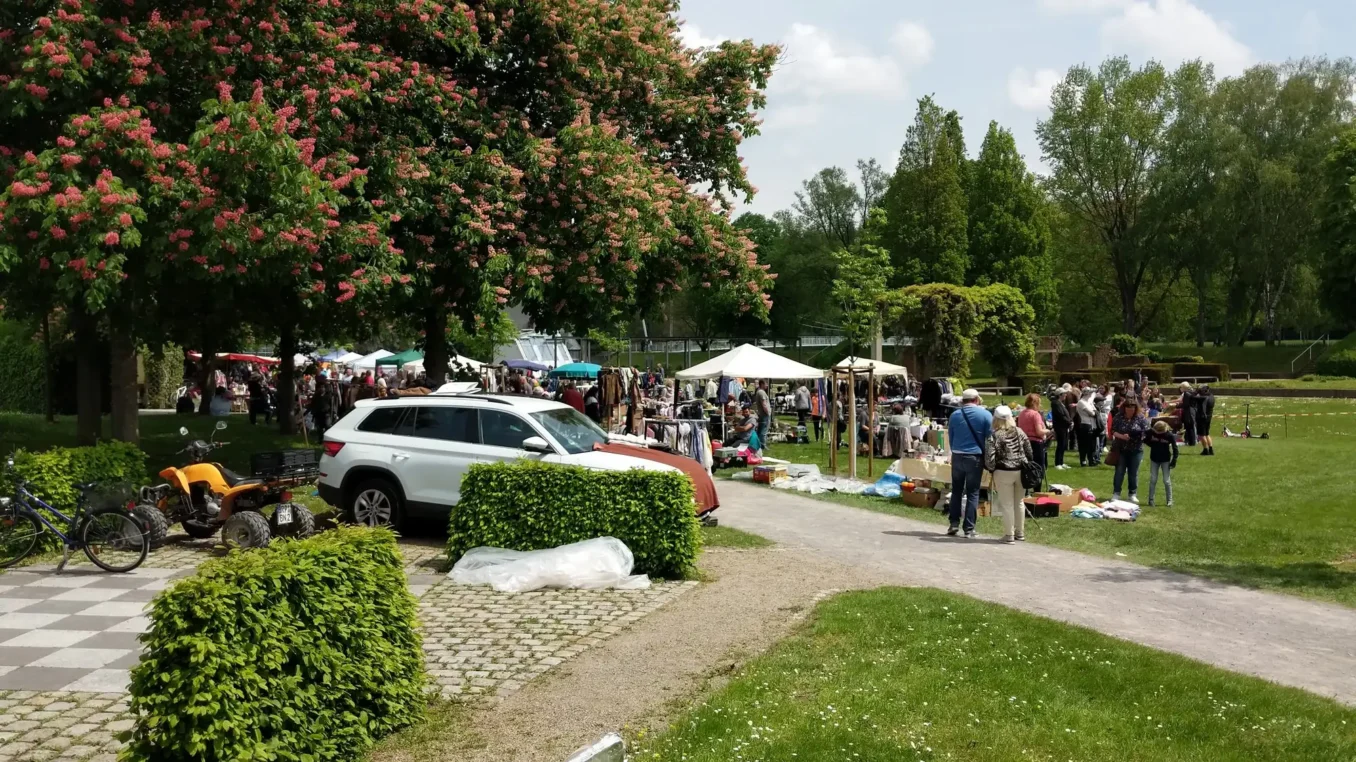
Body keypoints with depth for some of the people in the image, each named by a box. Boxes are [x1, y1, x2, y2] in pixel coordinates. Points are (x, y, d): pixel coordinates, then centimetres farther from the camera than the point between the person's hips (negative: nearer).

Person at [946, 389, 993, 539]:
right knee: (973, 493, 3)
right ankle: (969, 528, 2)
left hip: (957, 456, 2)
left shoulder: (955, 414, 4)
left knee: (956, 491, 14)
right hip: (975, 457, -2)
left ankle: (954, 524, 12)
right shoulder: (985, 414, -4)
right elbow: (990, 437, -2)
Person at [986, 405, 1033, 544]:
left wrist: (992, 470, 0)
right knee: (1019, 502, 16)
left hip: (1003, 473, -4)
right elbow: (1029, 452, 7)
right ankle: (1020, 533, 24)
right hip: (1021, 471, 5)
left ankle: (1009, 535, 5)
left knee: (1007, 504, 3)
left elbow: (989, 457, -15)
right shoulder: (1019, 432, 3)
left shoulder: (995, 435, -10)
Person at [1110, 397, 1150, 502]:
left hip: (1136, 450, 0)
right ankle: (1116, 493, 12)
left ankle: (1133, 494, 18)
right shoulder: (1119, 417, -3)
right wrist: (1122, 436, -20)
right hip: (1121, 449, 0)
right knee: (1119, 472, 4)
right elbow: (1113, 431, -3)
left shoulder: (1141, 418, -4)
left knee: (1133, 473, 8)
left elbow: (1147, 432, -3)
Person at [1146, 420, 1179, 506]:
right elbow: (1146, 440, 6)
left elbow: (1175, 448, -9)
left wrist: (1174, 460, -10)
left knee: (1167, 481, 0)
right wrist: (1153, 446, -7)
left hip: (1165, 460, -2)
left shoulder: (1170, 435, -17)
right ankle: (1151, 499, 12)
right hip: (1154, 459, 2)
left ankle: (1169, 501, 9)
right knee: (1153, 480, 5)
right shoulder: (1151, 432, -12)